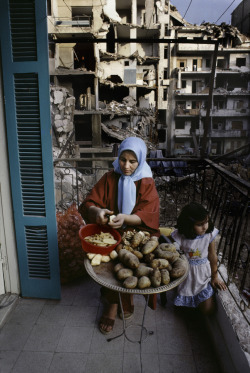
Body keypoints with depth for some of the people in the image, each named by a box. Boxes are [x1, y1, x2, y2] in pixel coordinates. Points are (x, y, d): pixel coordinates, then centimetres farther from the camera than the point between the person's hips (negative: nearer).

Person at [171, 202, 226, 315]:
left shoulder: (210, 234, -17)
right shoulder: (179, 236, -23)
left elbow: (212, 256, -3)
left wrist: (215, 277, 6)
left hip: (203, 273, 1)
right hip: (185, 273, -1)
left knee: (208, 310, 0)